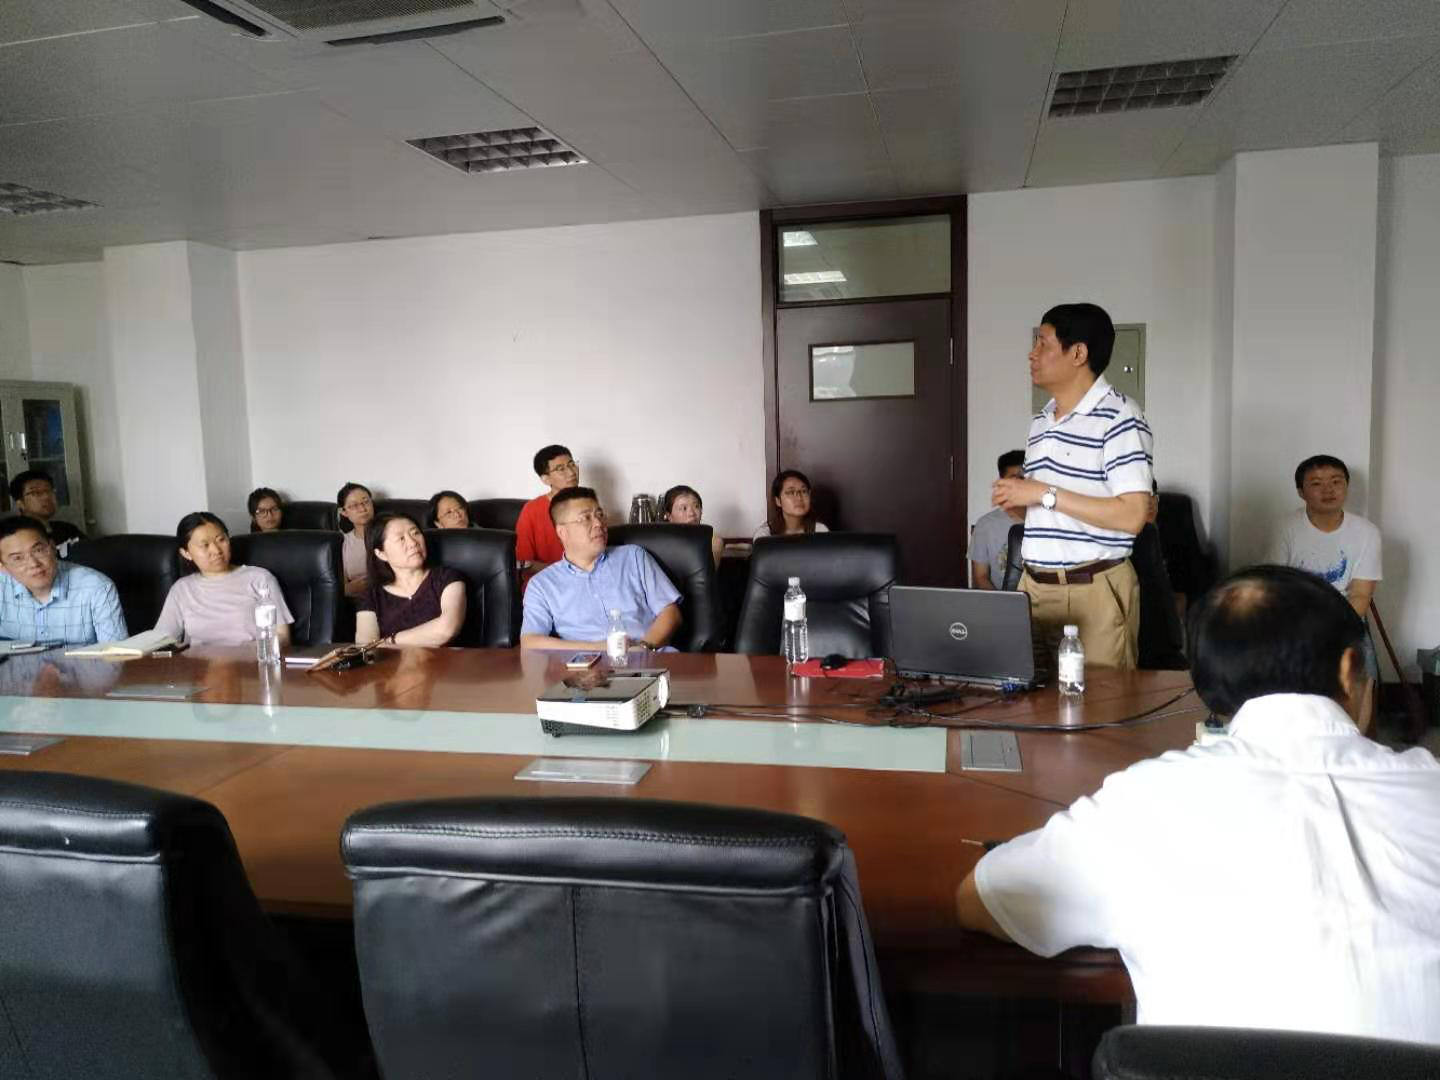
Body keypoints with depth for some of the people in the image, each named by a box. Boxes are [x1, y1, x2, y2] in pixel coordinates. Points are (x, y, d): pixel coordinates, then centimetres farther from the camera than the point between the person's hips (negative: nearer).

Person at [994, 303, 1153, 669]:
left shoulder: (1118, 417, -11)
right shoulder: (1041, 422, 15)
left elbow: (1131, 516, -18)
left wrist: (1045, 494, -18)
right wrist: (1014, 501, 0)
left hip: (1095, 590, -7)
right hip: (1035, 585, 7)